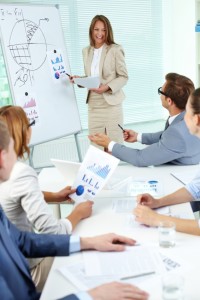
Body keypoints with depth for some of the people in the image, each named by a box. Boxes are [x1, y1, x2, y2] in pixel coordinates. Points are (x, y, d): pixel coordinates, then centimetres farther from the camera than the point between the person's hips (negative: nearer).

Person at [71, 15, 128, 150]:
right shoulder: (86, 51, 11)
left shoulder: (115, 49, -5)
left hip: (111, 103, -4)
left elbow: (124, 76, -5)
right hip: (93, 105, 5)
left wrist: (107, 87, -19)